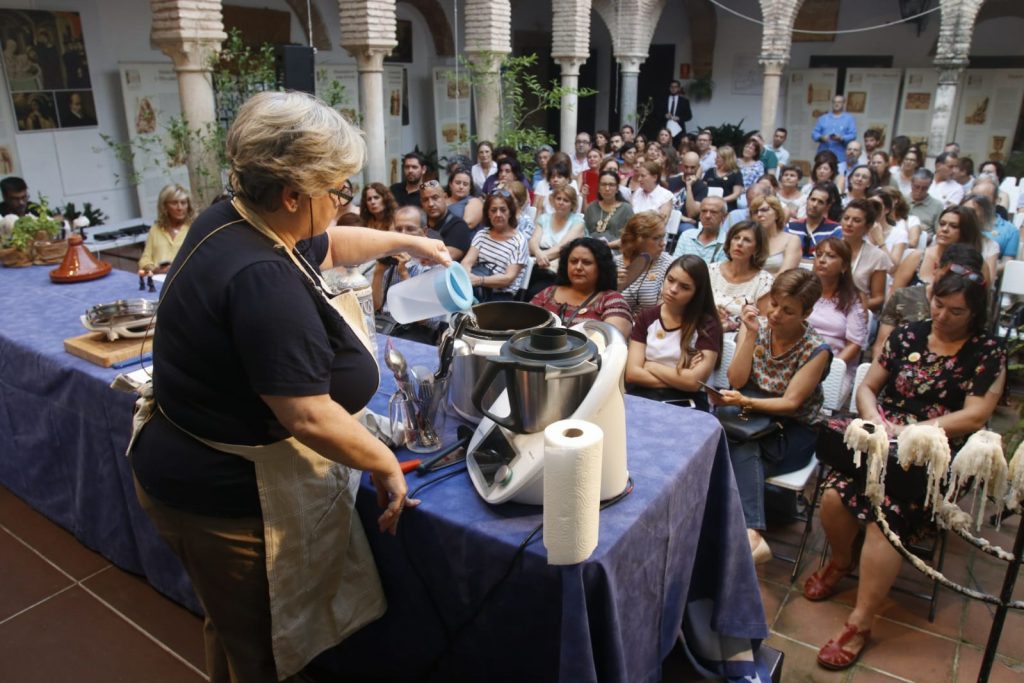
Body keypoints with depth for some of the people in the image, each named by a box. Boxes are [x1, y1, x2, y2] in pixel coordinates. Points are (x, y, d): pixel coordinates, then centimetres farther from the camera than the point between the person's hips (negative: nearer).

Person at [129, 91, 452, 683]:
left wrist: (408, 242, 25)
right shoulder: (262, 279, -32)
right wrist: (386, 465, -16)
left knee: (237, 631, 31)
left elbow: (328, 246, 18)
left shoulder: (231, 221, -1)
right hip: (228, 498, -9)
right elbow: (309, 417, -31)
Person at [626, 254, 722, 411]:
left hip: (685, 403, -2)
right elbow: (632, 373, -2)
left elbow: (694, 381, -12)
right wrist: (679, 380, -10)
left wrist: (649, 365, -3)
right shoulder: (646, 316, 8)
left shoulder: (708, 325, -1)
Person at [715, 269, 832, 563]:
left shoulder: (816, 350, -10)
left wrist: (745, 402, -30)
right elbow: (736, 380, -8)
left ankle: (749, 536, -38)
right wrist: (751, 334, -17)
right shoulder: (756, 326, -1)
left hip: (792, 431, -3)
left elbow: (790, 403, -15)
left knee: (741, 451, -32)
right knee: (744, 452, -33)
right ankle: (752, 536, -41)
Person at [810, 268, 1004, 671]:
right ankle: (840, 561, 10)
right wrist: (874, 419, -9)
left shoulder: (987, 354, 2)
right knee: (834, 495, -24)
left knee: (886, 513, -29)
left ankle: (860, 625, -16)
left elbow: (974, 417, -7)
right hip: (883, 442, 3)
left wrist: (909, 431, -16)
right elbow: (867, 387, 13)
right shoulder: (907, 336, 11)